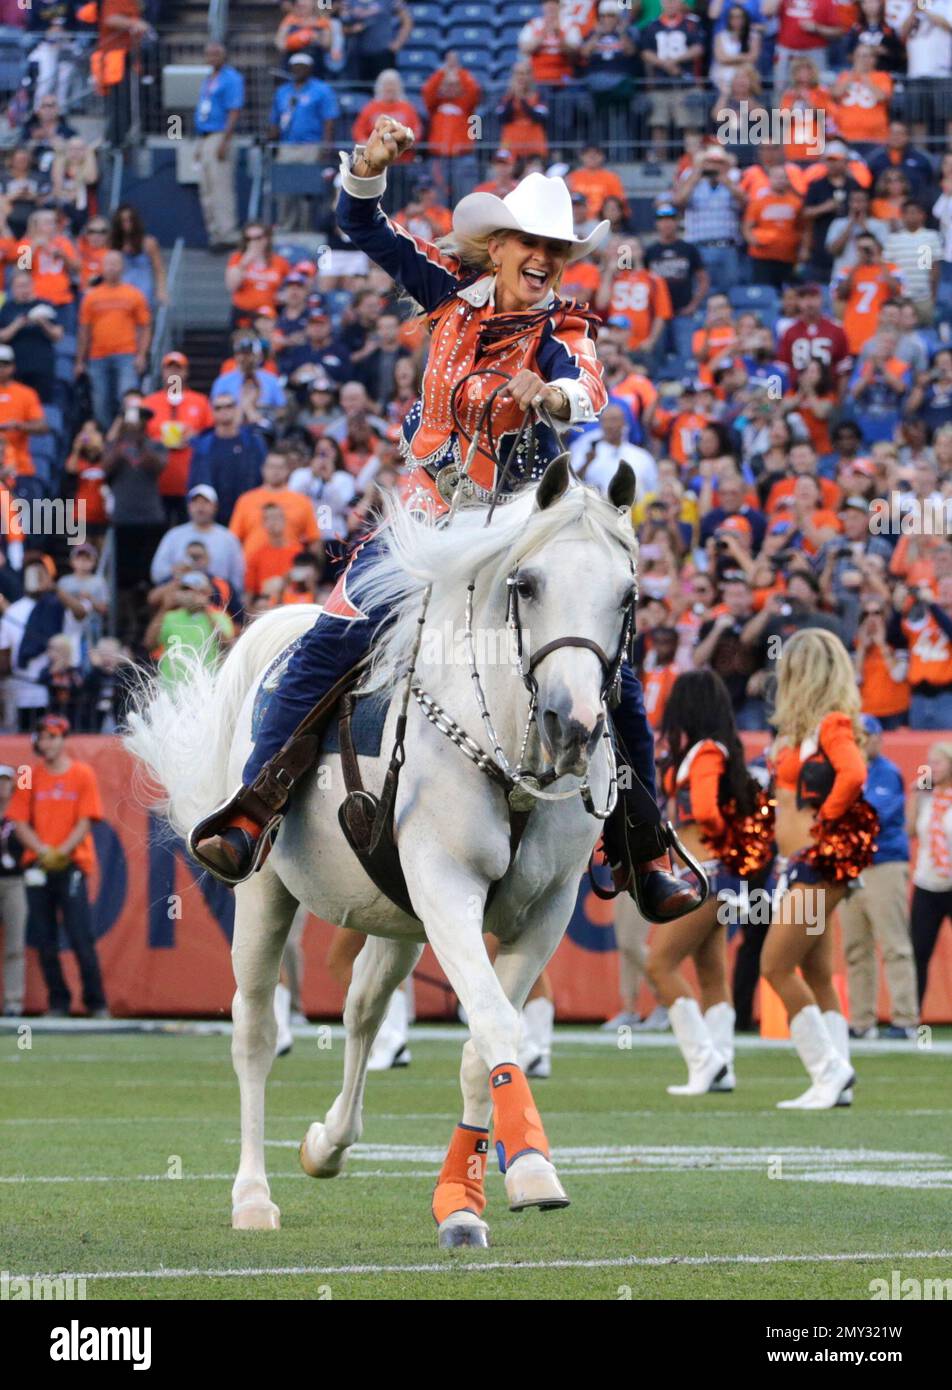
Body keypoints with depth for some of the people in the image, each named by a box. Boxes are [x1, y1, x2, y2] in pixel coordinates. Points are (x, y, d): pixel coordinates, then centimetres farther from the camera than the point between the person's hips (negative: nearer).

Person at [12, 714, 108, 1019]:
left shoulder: (82, 774, 3)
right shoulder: (31, 777, 10)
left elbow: (85, 823, -2)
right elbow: (21, 824, 7)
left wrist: (61, 852, -15)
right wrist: (43, 850, -10)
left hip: (72, 865, -3)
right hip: (38, 866, 3)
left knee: (81, 939, -9)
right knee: (45, 940, 3)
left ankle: (96, 1004, -4)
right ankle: (58, 1003, 10)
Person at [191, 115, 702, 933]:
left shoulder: (559, 332, -7)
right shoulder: (455, 291, 1)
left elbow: (590, 390, -29)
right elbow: (366, 231, 4)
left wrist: (555, 394, -53)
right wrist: (369, 168, -16)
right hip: (431, 509, 1)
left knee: (615, 685, -8)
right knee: (329, 645, -19)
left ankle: (645, 858, 8)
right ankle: (251, 814, -20)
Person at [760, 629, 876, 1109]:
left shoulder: (833, 724, -12)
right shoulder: (799, 727, 15)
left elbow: (853, 774, -28)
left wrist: (823, 822, -17)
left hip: (820, 859, -10)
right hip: (795, 862, 10)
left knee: (776, 966, -11)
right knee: (817, 976, 7)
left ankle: (829, 1070, -10)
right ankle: (836, 1080, 7)